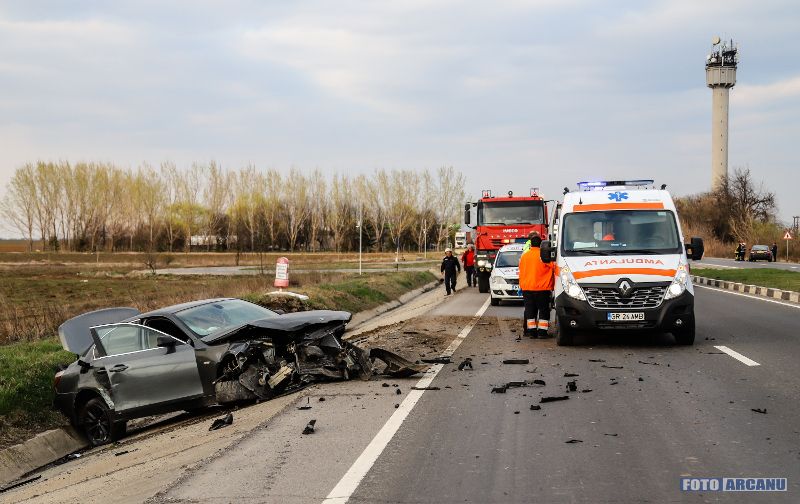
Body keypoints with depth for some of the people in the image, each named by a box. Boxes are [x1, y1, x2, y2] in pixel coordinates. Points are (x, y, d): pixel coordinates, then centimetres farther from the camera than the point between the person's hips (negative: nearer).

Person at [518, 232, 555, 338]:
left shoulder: (524, 255, 6)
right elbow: (553, 266, -6)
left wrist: (521, 286, 24)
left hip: (527, 288, 4)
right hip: (542, 288, -4)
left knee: (530, 310, 9)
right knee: (543, 310, 3)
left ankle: (531, 330, 6)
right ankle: (542, 331, -1)